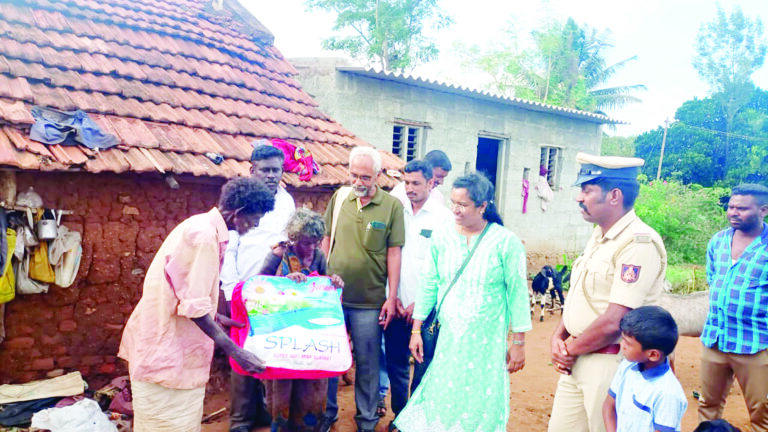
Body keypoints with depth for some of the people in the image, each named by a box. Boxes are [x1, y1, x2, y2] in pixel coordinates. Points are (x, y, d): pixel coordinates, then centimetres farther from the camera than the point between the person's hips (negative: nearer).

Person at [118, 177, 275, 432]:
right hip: (166, 346, -10)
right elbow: (194, 307, -24)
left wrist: (217, 318, 17)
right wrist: (235, 352, -21)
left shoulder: (203, 227, 8)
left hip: (173, 340, 10)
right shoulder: (205, 236, -22)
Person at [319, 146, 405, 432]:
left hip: (369, 301, -3)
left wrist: (391, 298, -5)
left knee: (367, 363, 10)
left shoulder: (392, 206, -7)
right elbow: (326, 240, 9)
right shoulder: (340, 197, 2)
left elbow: (393, 254, -5)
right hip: (332, 295, 3)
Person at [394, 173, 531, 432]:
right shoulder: (442, 238, 0)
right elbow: (428, 286, 6)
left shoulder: (506, 242, -9)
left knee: (481, 404, 6)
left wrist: (518, 342, -4)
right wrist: (416, 330, 8)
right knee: (443, 400, 8)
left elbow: (517, 293, -5)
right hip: (447, 337, 3)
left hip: (487, 341, -2)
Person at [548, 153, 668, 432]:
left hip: (610, 363, -8)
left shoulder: (638, 242, -20)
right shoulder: (599, 235, 10)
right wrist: (557, 338, 1)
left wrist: (571, 349, -10)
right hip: (576, 359, 8)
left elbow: (613, 323, -24)